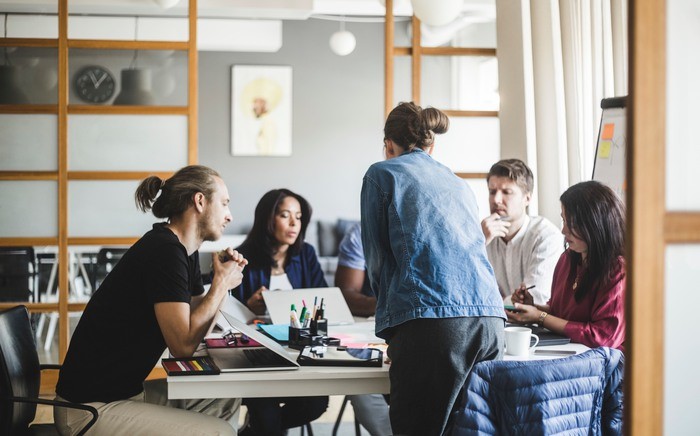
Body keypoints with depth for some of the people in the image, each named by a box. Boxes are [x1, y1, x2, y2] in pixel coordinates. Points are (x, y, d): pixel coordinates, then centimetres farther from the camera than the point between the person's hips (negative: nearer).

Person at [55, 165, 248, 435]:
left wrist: (224, 281, 1)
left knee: (226, 398, 13)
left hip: (127, 390, 10)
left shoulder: (184, 251, 10)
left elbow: (196, 330, 14)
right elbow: (184, 345, -24)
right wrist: (221, 284, -13)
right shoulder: (165, 251, -20)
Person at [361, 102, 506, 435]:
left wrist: (395, 317, 24)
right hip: (490, 319, 6)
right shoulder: (459, 184, 28)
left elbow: (376, 258, 9)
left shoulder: (382, 174, 11)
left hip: (431, 318, -6)